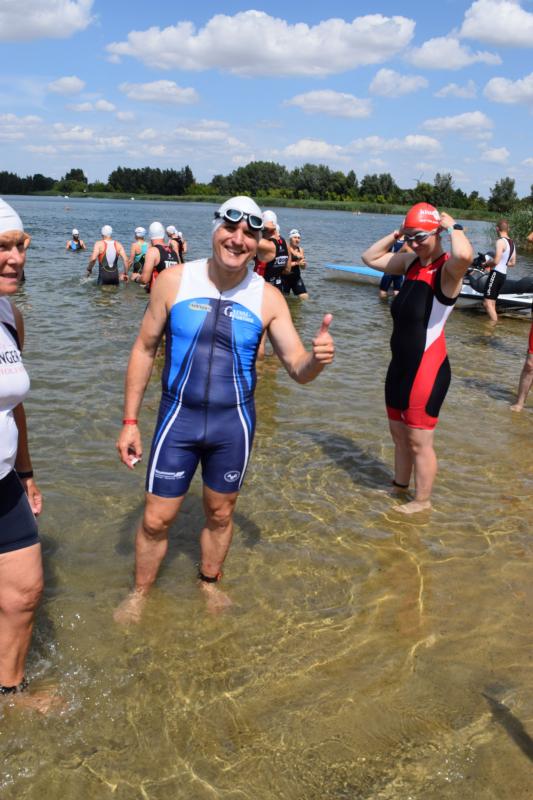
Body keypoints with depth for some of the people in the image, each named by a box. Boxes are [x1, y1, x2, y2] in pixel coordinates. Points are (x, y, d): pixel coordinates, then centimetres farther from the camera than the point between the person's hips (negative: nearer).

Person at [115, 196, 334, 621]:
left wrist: (317, 358, -33)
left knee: (221, 514, 17)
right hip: (178, 415, -1)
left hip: (234, 422, 1)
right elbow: (145, 349, -2)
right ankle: (139, 593, 32)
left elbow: (298, 369, -8)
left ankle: (209, 582, 43)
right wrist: (130, 420, -4)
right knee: (156, 519, 7)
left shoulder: (268, 298, -8)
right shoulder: (174, 281, -9)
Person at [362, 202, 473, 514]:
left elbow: (465, 255, -43)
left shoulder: (448, 269, -17)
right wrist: (396, 235, 7)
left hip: (428, 370, -8)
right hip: (400, 365, 9)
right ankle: (400, 486, 42)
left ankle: (423, 501, 23)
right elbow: (370, 258, 20)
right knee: (399, 434, 22)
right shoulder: (411, 261, 7)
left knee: (419, 441, 4)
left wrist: (454, 227, -23)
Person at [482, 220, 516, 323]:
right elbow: (512, 263, 19)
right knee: (492, 302, 16)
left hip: (496, 274, -9)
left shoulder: (501, 241, -14)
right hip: (503, 275, 9)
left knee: (487, 302, -12)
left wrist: (487, 263, -2)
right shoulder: (512, 243, 13)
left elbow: (496, 261, -20)